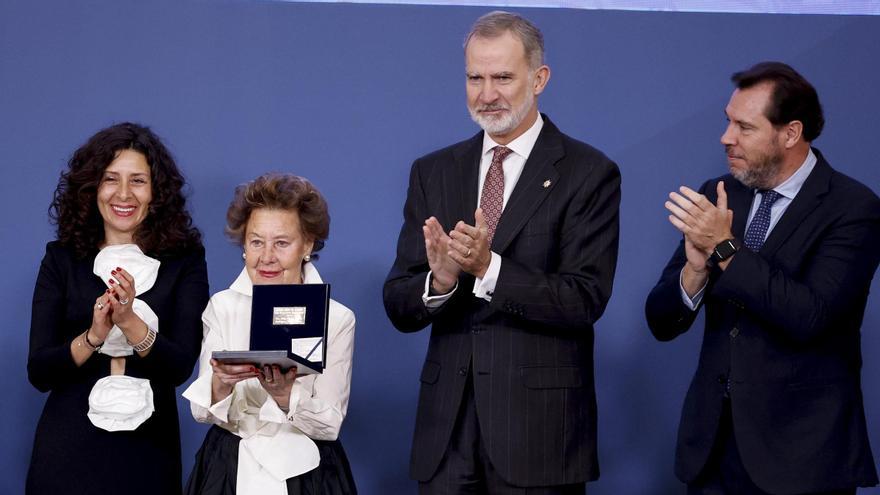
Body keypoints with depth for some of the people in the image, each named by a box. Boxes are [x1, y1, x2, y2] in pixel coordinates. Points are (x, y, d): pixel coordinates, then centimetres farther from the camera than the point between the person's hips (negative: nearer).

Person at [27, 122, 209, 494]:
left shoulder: (183, 259, -1)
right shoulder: (62, 258, 1)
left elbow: (180, 366, -10)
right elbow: (39, 373, -5)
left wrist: (130, 323, -26)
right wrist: (94, 335, -22)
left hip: (148, 450, 0)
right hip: (68, 448, 1)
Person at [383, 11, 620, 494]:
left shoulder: (589, 173, -3)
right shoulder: (432, 172, 9)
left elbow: (586, 300, -12)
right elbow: (398, 308, 5)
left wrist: (489, 268, -23)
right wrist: (440, 280, -17)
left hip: (539, 426, -3)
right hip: (448, 423, 3)